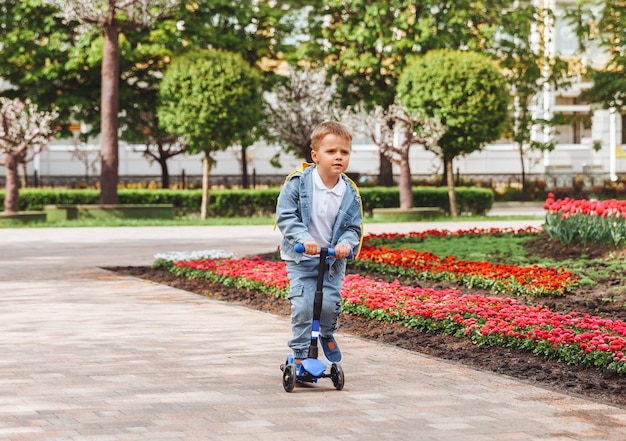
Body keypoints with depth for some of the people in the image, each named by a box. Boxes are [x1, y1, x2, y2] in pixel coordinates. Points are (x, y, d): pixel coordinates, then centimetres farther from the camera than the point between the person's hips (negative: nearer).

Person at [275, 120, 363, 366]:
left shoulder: (350, 193, -6)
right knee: (303, 307, -11)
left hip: (334, 259, 2)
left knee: (330, 303, -10)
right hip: (301, 258, -2)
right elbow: (285, 216, -16)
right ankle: (300, 355, 4)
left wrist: (346, 243, -24)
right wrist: (304, 238, -30)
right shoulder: (297, 183, -14)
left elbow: (354, 227, -2)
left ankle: (327, 334, 24)